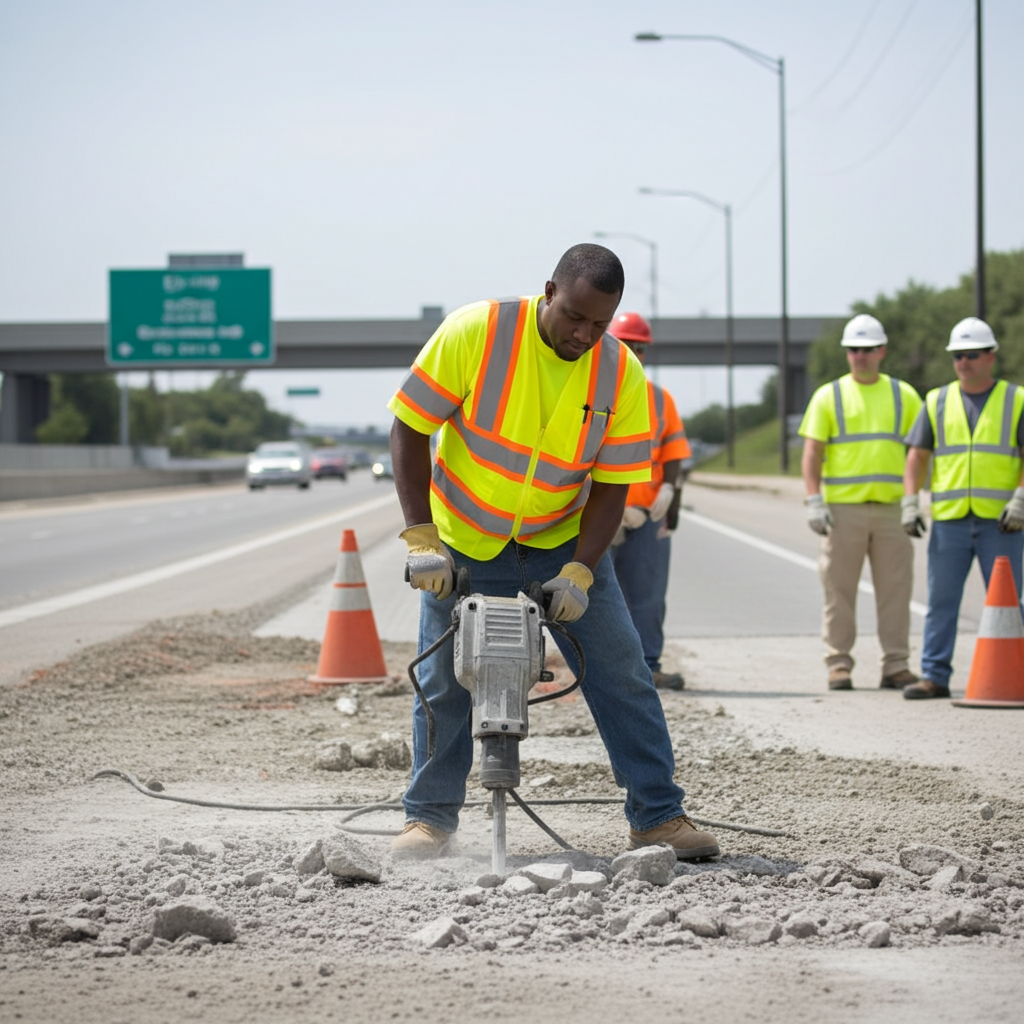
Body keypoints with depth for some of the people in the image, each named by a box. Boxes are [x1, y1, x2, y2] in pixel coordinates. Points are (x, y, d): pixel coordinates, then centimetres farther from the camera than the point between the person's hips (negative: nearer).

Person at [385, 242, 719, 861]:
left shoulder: (621, 375, -14)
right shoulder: (475, 333, -21)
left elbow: (613, 485, -10)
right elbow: (410, 429, -16)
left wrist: (579, 573, -22)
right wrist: (420, 538, -21)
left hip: (564, 543, 2)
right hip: (464, 543, -2)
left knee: (623, 676, -3)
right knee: (445, 681, 0)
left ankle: (660, 816, 5)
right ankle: (430, 820, 15)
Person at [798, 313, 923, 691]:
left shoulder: (903, 395, 11)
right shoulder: (828, 396, 6)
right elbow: (811, 453, 2)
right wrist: (813, 501, -8)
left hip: (891, 508, 1)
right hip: (842, 508, -1)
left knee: (895, 589, 1)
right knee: (839, 590, 0)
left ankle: (896, 666, 6)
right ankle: (839, 665, 7)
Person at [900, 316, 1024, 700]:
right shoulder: (937, 402, 11)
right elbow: (917, 455, 11)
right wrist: (910, 503, -1)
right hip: (949, 520, 2)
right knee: (941, 600, 1)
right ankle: (934, 675, 4)